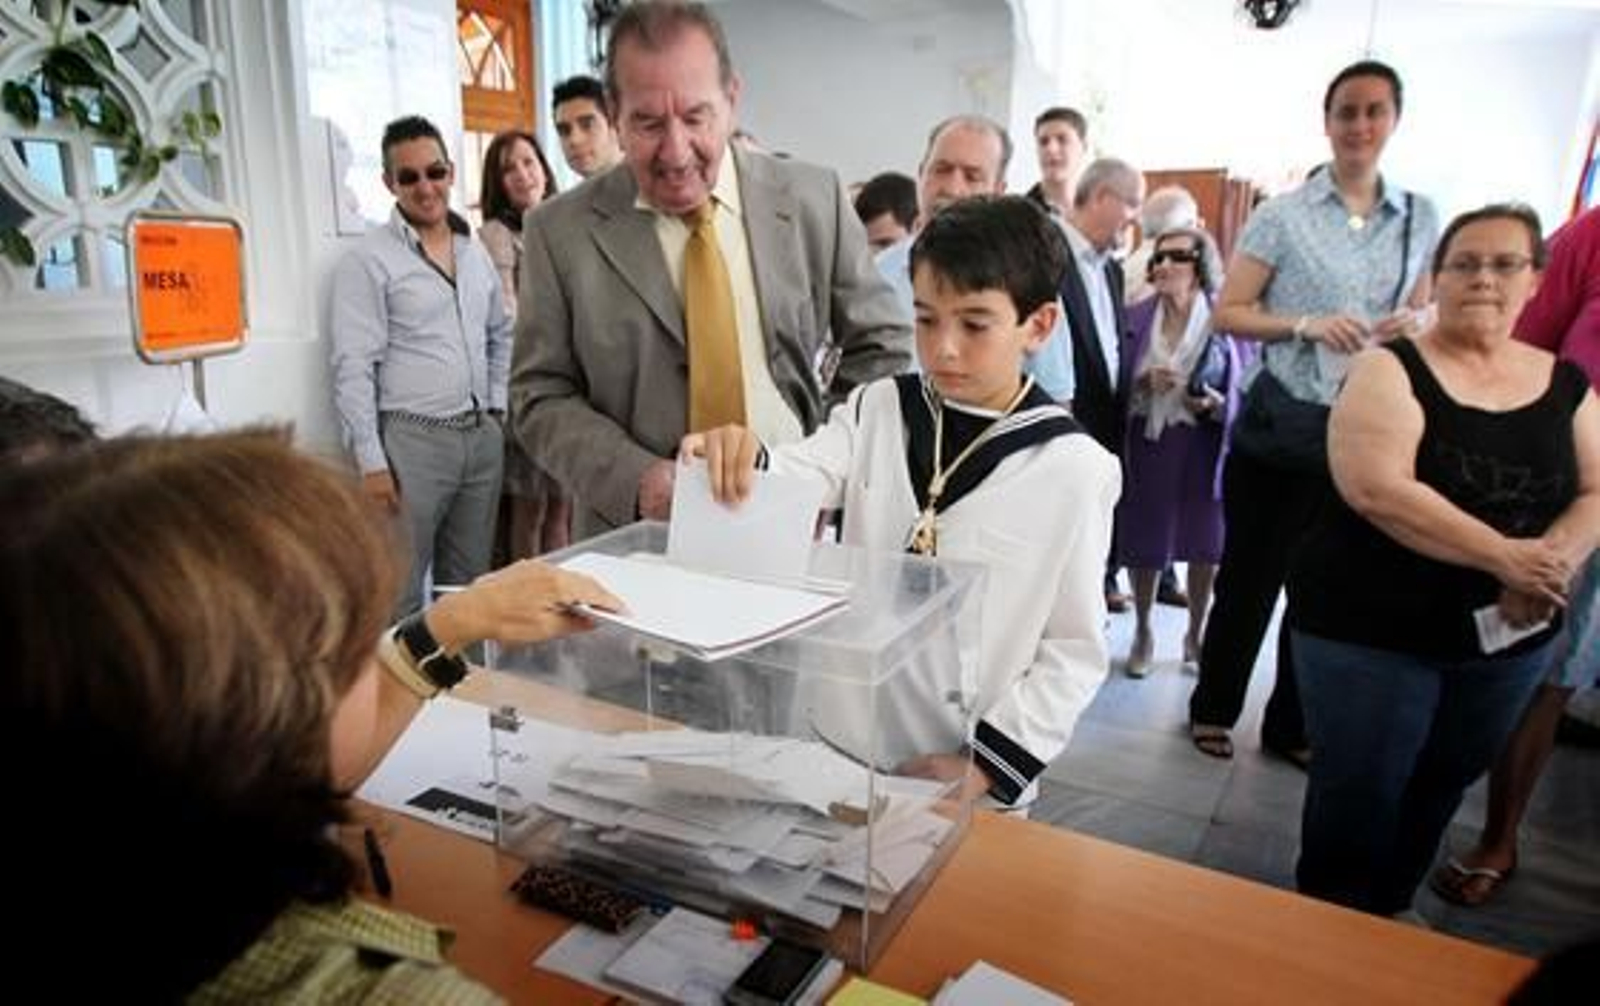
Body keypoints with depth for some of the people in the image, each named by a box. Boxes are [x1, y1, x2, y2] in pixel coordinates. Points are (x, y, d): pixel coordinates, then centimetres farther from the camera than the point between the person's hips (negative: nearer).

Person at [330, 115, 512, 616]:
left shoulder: (475, 250, 13)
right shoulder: (368, 260, -5)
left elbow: (501, 333, 22)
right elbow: (353, 369, -10)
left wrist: (497, 407, 11)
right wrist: (371, 462, -14)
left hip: (482, 437, 6)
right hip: (413, 439, -5)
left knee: (469, 586, 14)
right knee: (398, 593, -2)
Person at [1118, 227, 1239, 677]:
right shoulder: (1135, 318, 1)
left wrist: (1216, 404, -20)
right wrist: (1143, 383, -15)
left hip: (1205, 446, -1)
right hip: (1147, 444, 1)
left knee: (1206, 546, 6)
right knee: (1144, 544, 6)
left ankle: (1195, 634, 29)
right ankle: (1142, 631, 29)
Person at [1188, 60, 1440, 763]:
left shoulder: (1421, 220, 9)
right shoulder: (1282, 216, -2)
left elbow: (1420, 313, 18)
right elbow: (1227, 312, -5)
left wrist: (1411, 327, -6)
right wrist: (1308, 324, -19)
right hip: (1279, 424, -3)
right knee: (1249, 576, 5)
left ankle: (1291, 726, 27)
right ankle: (1213, 709, 25)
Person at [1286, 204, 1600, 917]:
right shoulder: (1390, 371, -10)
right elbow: (1375, 490, -23)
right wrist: (1504, 557, -24)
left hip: (1506, 638, 6)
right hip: (1370, 629, -5)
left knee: (1439, 791, 19)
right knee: (1358, 799, 3)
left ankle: (1388, 915, 41)